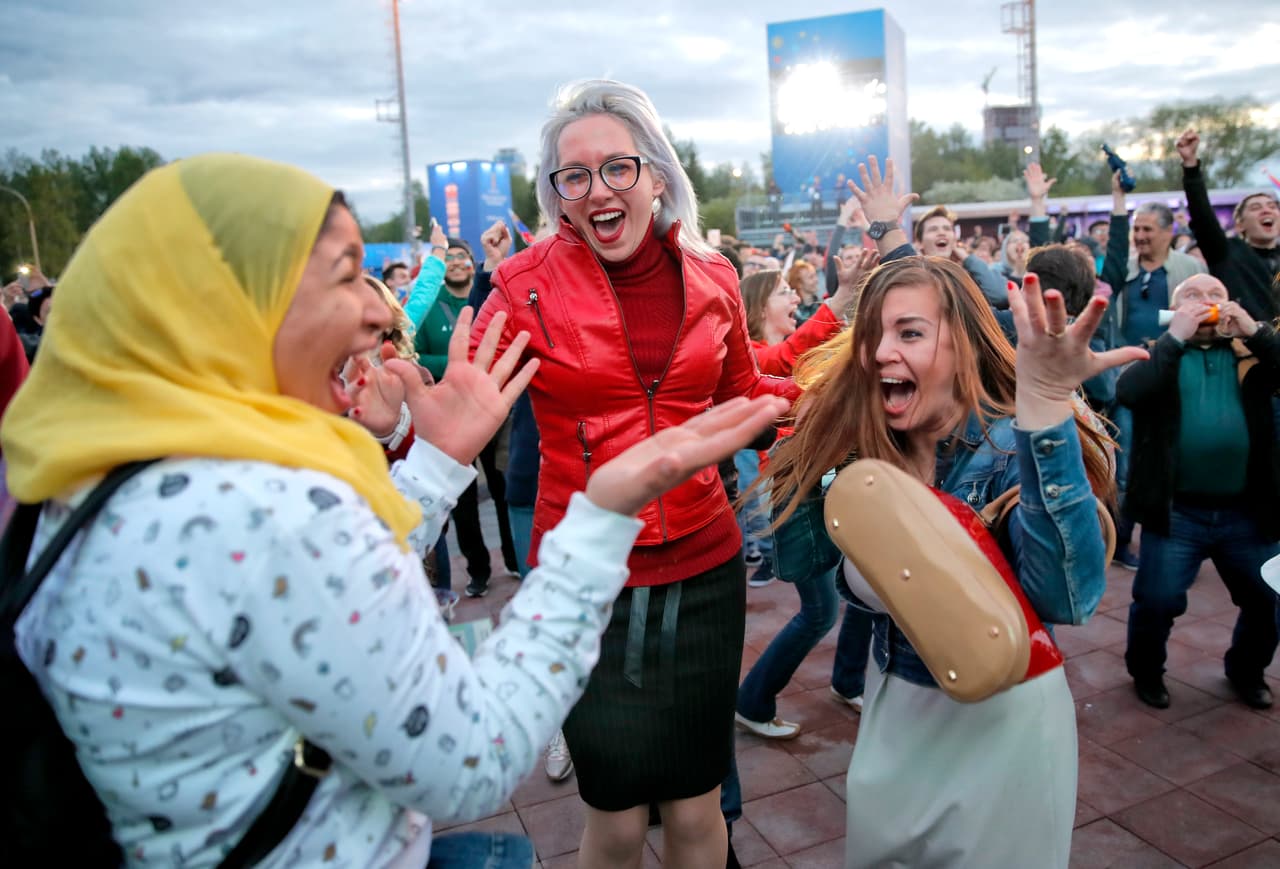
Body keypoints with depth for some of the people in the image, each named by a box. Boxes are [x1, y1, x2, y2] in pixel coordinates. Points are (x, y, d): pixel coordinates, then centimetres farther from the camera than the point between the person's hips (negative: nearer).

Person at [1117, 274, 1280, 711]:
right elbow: (1127, 392, -18)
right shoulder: (1159, 352, 2)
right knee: (1157, 601, -2)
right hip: (1177, 512, -3)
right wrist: (1176, 337, -18)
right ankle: (1146, 673, 26)